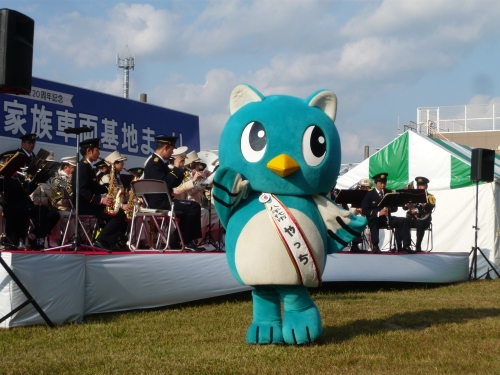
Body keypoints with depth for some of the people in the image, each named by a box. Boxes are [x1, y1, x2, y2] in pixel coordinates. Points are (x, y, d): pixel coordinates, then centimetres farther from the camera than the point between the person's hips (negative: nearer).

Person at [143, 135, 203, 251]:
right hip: (159, 202, -11)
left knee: (189, 207, 21)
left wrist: (179, 169, 5)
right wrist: (176, 168, -16)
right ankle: (187, 241, -8)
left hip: (161, 200, 11)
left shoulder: (159, 161, 17)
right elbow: (166, 183, -27)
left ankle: (176, 241, 17)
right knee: (194, 206, -17)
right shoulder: (155, 162, -15)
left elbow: (173, 183, 19)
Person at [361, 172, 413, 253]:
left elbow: (395, 208, 10)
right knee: (374, 222, -40)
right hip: (374, 219, -4)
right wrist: (378, 213, -25)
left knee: (405, 221, -15)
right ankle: (375, 246, -36)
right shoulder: (369, 194, -2)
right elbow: (364, 210, -10)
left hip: (387, 218, 4)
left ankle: (405, 245, -17)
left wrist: (389, 208, -16)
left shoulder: (389, 192, 12)